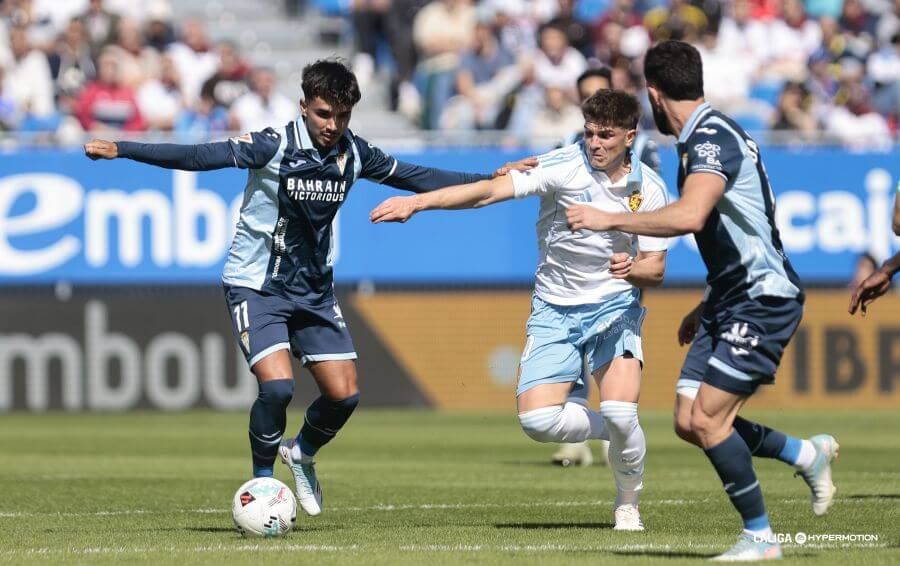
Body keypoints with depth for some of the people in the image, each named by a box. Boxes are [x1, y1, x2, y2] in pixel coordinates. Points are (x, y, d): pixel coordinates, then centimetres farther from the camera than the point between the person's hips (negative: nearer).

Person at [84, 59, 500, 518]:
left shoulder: (353, 153, -3)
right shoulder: (274, 147, -19)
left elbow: (414, 177, 11)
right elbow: (199, 157, -26)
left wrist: (491, 180, 12)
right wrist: (122, 150, -36)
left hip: (314, 288, 5)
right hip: (256, 286, -5)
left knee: (344, 394, -1)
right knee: (277, 385, -23)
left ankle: (302, 454, 31)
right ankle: (261, 484, -1)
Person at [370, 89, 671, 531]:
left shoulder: (649, 188, -5)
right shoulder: (564, 166, -14)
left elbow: (655, 270, 2)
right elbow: (490, 190, -23)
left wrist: (632, 269, -23)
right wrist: (416, 201, -34)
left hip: (614, 307, 0)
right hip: (554, 311, 0)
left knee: (620, 412, -22)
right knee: (537, 420, -17)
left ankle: (628, 505, 7)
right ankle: (617, 429, 14)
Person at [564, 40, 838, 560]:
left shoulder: (713, 138, -19)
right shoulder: (703, 138, 14)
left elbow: (689, 216, -37)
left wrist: (608, 220, -30)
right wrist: (707, 307, 27)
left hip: (763, 300, -10)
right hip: (731, 301, 10)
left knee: (707, 419, -12)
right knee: (689, 421, 5)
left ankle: (760, 537, 0)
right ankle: (808, 454, 22)